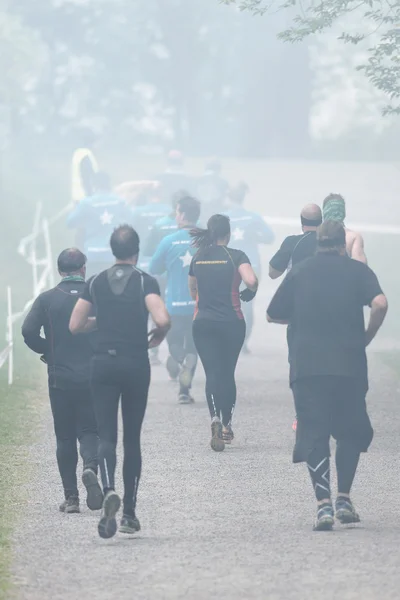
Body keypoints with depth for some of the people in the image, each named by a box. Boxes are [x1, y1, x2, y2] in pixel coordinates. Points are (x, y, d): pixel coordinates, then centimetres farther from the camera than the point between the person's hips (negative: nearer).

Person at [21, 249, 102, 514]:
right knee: (89, 431, 8)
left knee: (65, 437, 8)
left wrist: (48, 352, 7)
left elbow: (29, 331, -11)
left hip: (60, 379, 0)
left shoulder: (47, 299, -1)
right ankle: (91, 467, -23)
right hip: (93, 377, 0)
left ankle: (71, 497, 4)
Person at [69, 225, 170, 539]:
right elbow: (162, 320, -19)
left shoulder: (96, 283, 4)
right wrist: (158, 337, 3)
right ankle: (130, 512, 12)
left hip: (103, 363, 1)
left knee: (107, 436, -1)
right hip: (136, 365, -1)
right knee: (132, 438, 10)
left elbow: (75, 326, 6)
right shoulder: (145, 282, -5)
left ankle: (109, 490, -30)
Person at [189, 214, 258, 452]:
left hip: (203, 323, 2)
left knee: (212, 373, -4)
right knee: (227, 373, 14)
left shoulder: (198, 258, 6)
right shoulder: (236, 256, -6)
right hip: (231, 323, -2)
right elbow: (251, 281, -22)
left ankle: (215, 419, -28)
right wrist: (251, 292, 0)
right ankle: (227, 424, 22)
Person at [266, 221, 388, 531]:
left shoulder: (299, 272, 9)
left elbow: (273, 315, 13)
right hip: (349, 364, -1)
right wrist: (367, 338, 1)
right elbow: (380, 303, -14)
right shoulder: (357, 270, 4)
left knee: (314, 435, 1)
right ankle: (344, 499, 9)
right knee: (351, 431, 16)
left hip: (307, 364, 1)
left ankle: (324, 504, -12)